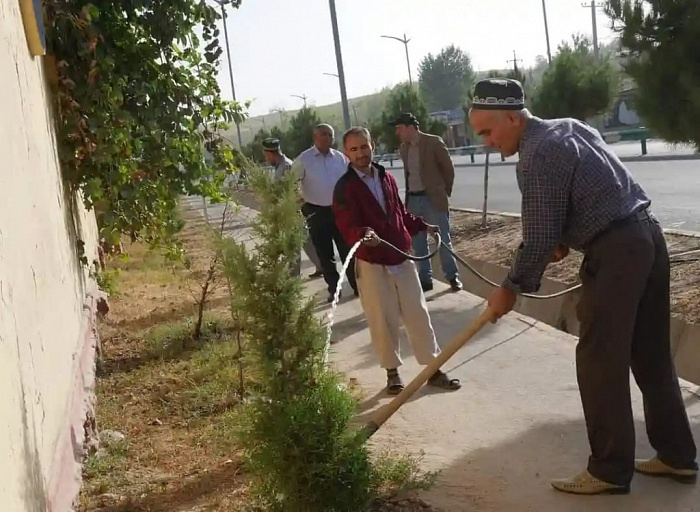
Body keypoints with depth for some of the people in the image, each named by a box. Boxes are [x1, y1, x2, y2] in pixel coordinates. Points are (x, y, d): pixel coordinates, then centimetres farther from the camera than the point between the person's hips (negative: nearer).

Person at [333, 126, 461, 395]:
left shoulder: (386, 178, 6)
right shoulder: (345, 188, -11)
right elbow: (348, 228, -22)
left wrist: (422, 226, 23)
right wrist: (365, 235, -41)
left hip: (402, 258, 5)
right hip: (371, 264, -5)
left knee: (418, 314, 10)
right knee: (383, 321, 4)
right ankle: (392, 371, 23)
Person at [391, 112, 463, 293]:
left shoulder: (434, 142, -9)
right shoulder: (403, 148, 8)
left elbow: (449, 168, -3)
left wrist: (445, 193, 3)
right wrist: (409, 195, 12)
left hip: (433, 199, -5)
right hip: (413, 199, 6)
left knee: (443, 240, 1)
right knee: (418, 242, 8)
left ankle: (453, 277, 14)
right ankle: (425, 279, 18)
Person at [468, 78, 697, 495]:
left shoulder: (537, 156, -15)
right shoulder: (568, 127, 15)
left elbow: (538, 237, -13)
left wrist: (512, 288, -1)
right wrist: (566, 239, 21)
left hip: (615, 251, -10)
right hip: (647, 234, 10)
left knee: (600, 360, -1)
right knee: (652, 354, 15)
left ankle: (610, 470, 8)